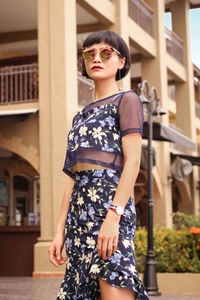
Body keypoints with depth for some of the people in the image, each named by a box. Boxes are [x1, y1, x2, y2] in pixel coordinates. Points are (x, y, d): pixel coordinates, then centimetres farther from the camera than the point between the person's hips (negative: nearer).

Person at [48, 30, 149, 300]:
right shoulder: (81, 116, 26)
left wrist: (113, 216, -19)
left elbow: (133, 161, -7)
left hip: (109, 199, -7)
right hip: (80, 207, 7)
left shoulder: (126, 100, 6)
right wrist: (60, 231, 12)